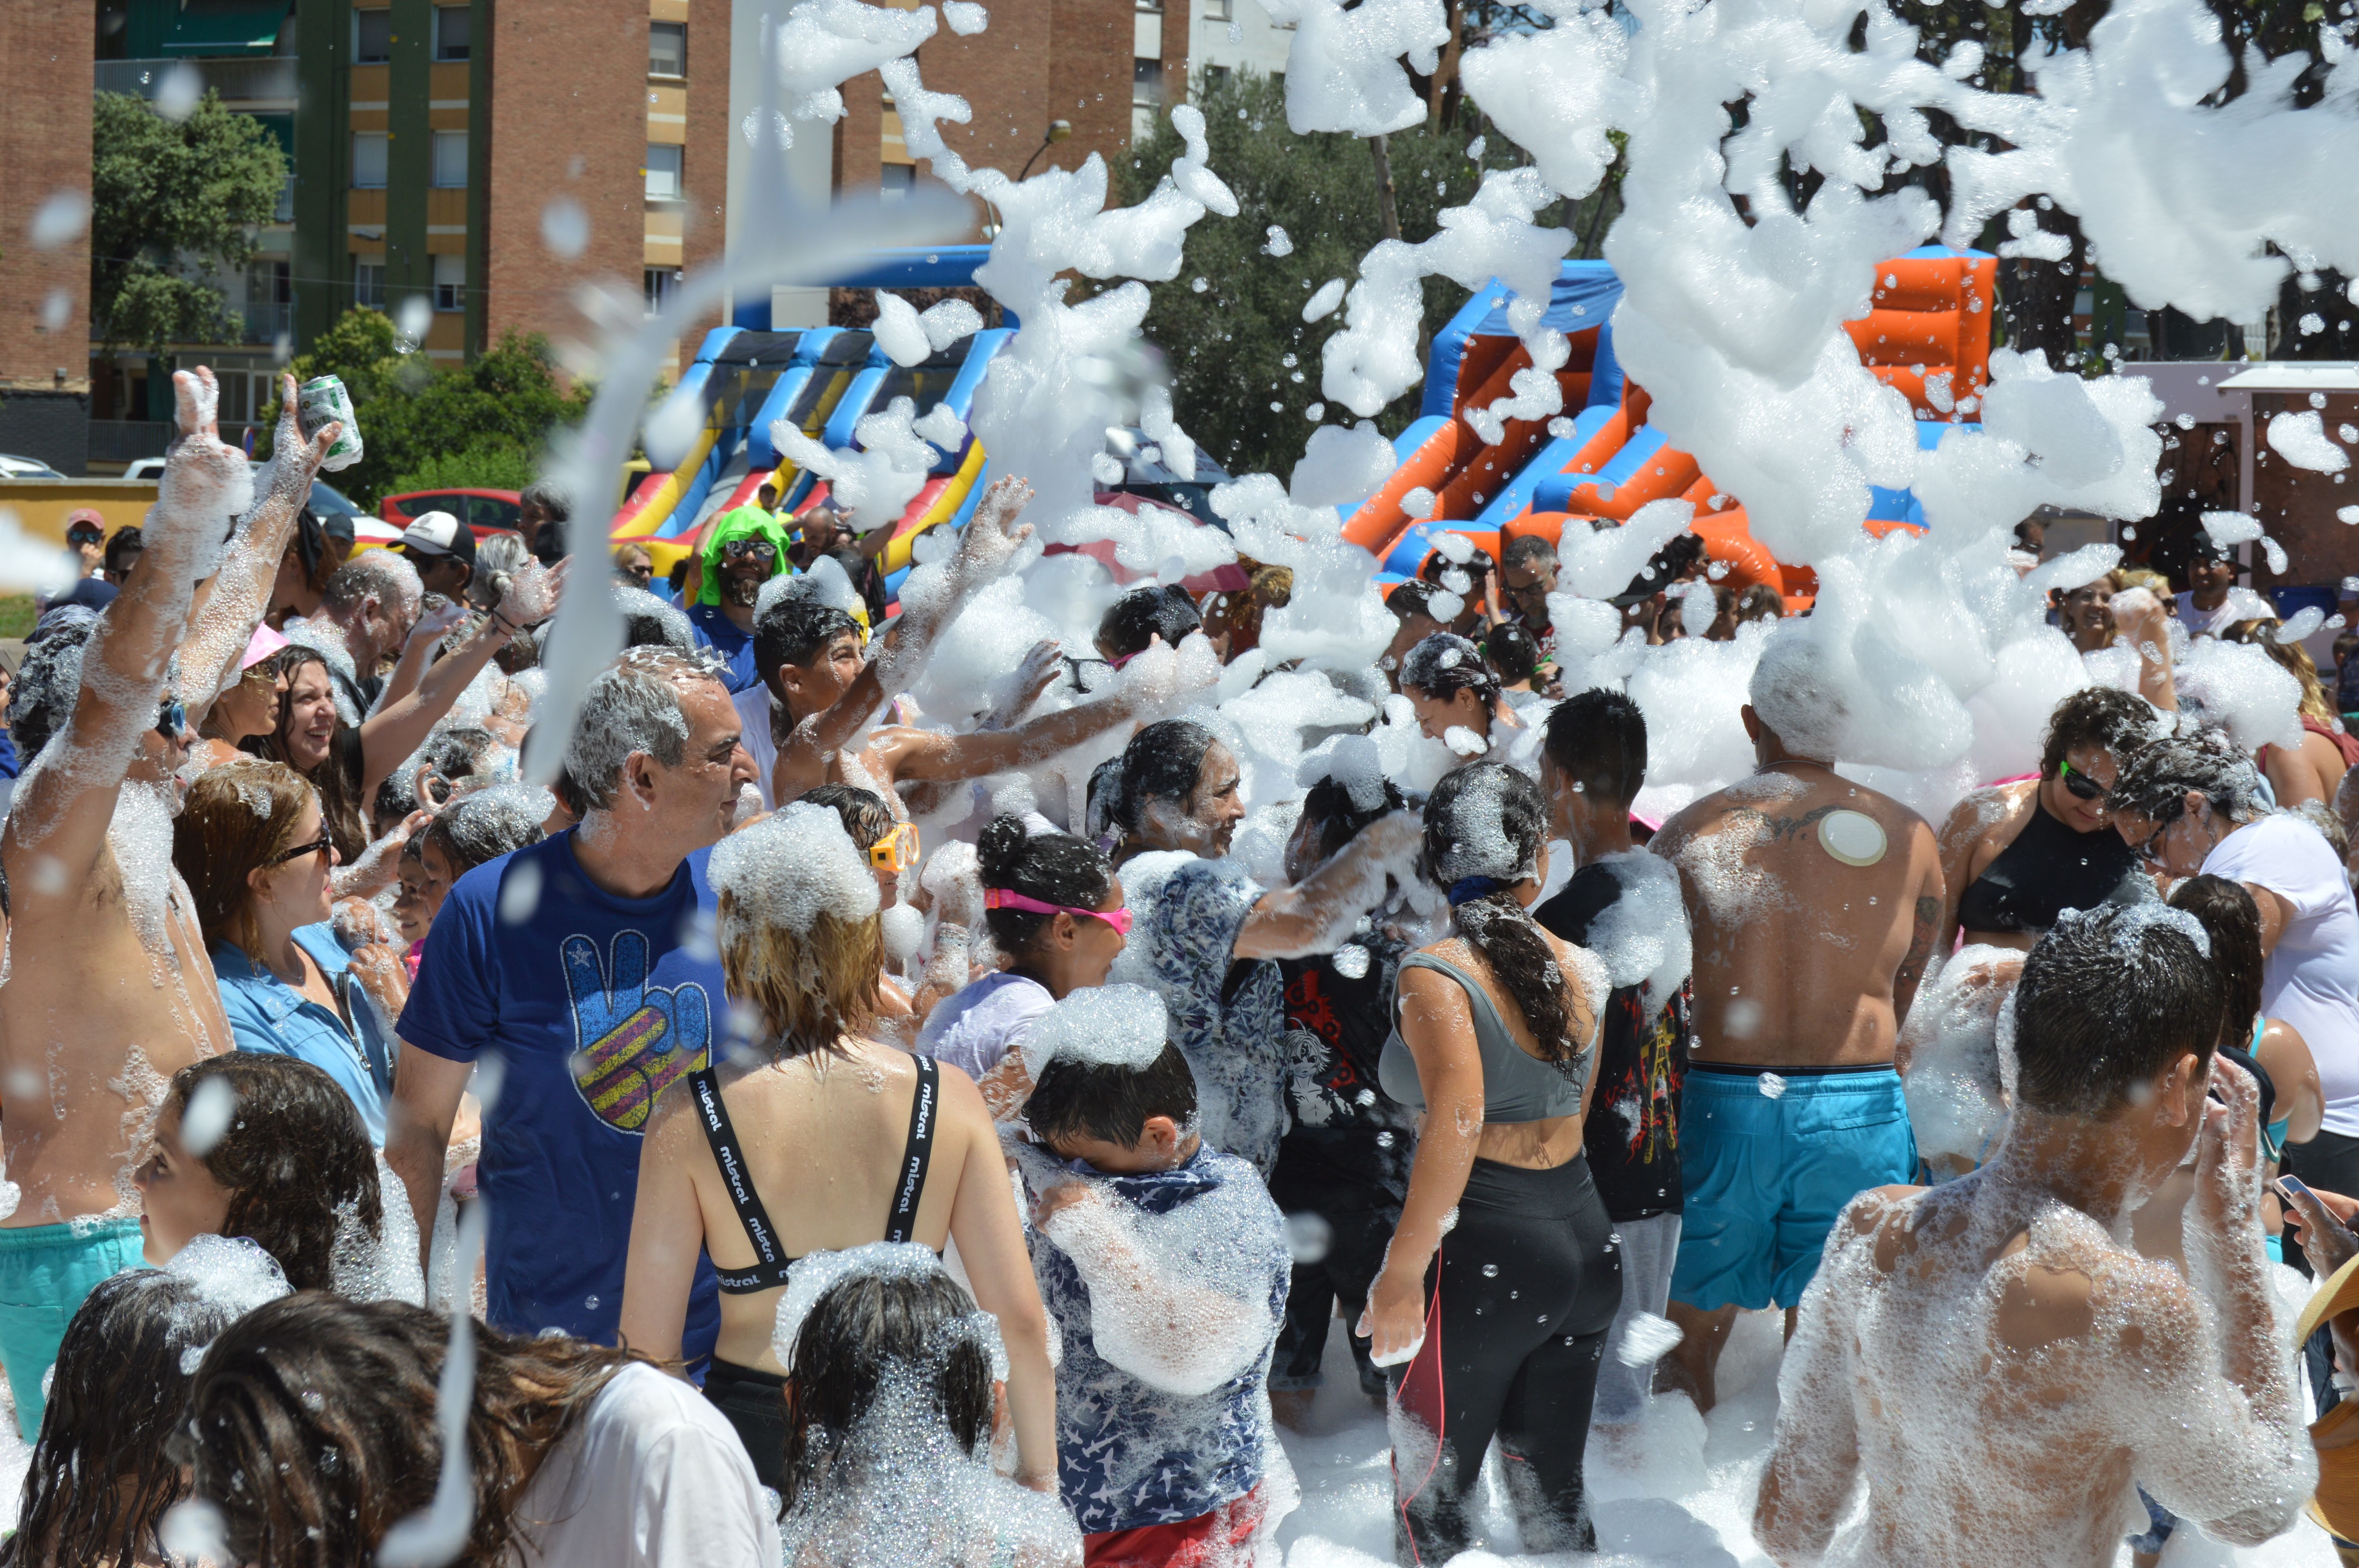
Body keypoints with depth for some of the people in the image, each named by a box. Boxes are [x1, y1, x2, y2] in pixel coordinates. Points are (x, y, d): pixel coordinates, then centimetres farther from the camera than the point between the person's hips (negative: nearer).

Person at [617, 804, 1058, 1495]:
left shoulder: (688, 1115, -6)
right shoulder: (948, 1096, -2)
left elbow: (648, 1343, -3)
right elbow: (1020, 1317, 0)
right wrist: (1040, 1477, 13)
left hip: (754, 1436, -1)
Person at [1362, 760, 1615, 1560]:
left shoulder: (1434, 974, -13)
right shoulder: (1577, 967, 6)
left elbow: (1458, 1123, -25)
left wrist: (1402, 1273, -23)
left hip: (1487, 1252, -6)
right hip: (1585, 1240, 6)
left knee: (1431, 1500, 6)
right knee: (1554, 1488, 16)